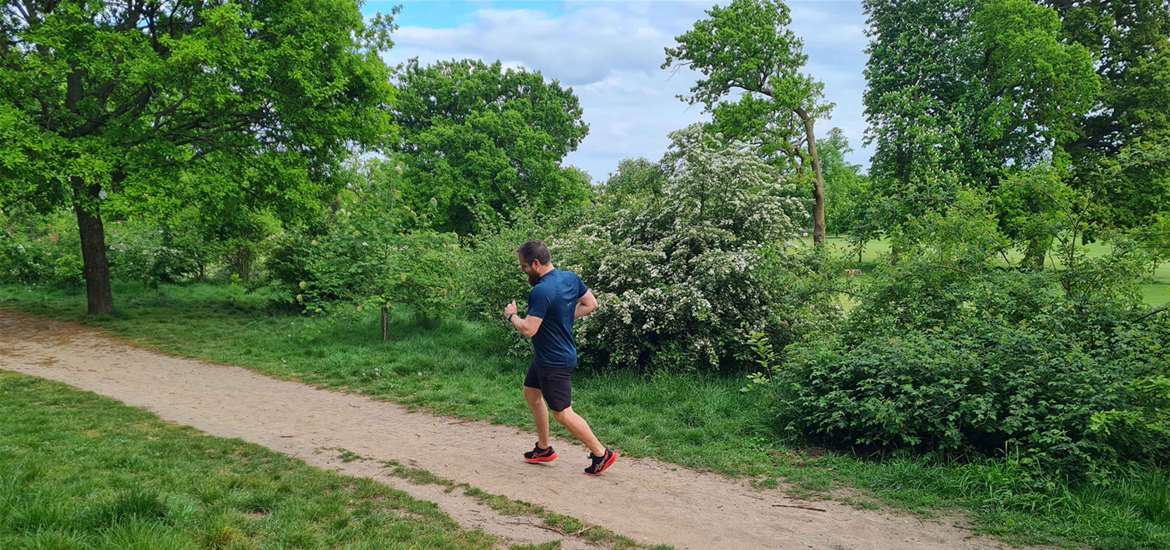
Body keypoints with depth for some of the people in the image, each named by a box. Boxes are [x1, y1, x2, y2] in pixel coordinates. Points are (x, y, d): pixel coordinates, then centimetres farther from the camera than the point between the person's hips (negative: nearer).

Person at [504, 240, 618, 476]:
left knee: (562, 412, 1)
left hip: (555, 361, -10)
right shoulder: (571, 277, -1)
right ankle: (544, 448, 33)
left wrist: (511, 315, -9)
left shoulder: (541, 292, -28)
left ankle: (602, 454, 10)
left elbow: (528, 330, -29)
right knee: (531, 393, 23)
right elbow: (591, 304, 9)